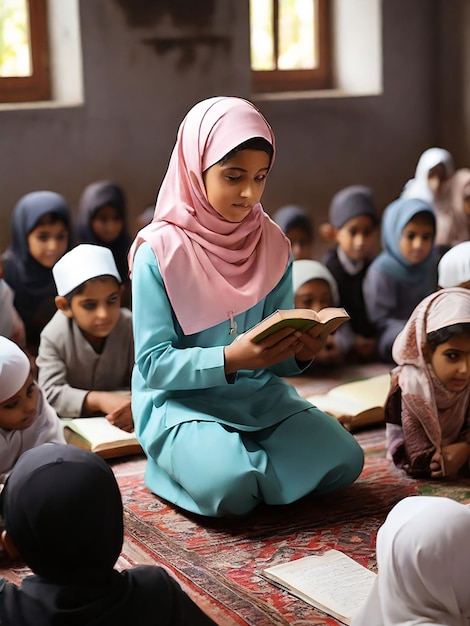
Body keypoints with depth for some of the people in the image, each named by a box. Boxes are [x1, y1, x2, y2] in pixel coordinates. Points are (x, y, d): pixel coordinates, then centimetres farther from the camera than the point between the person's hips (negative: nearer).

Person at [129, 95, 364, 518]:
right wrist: (229, 359, -28)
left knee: (343, 460, -15)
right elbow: (153, 363, -15)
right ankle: (192, 459, 2)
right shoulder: (160, 252, -12)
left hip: (260, 394, 5)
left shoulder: (273, 244, 2)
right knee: (231, 486, -31)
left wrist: (301, 352, -19)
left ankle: (243, 457, 5)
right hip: (181, 402, -5)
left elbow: (277, 352, 5)